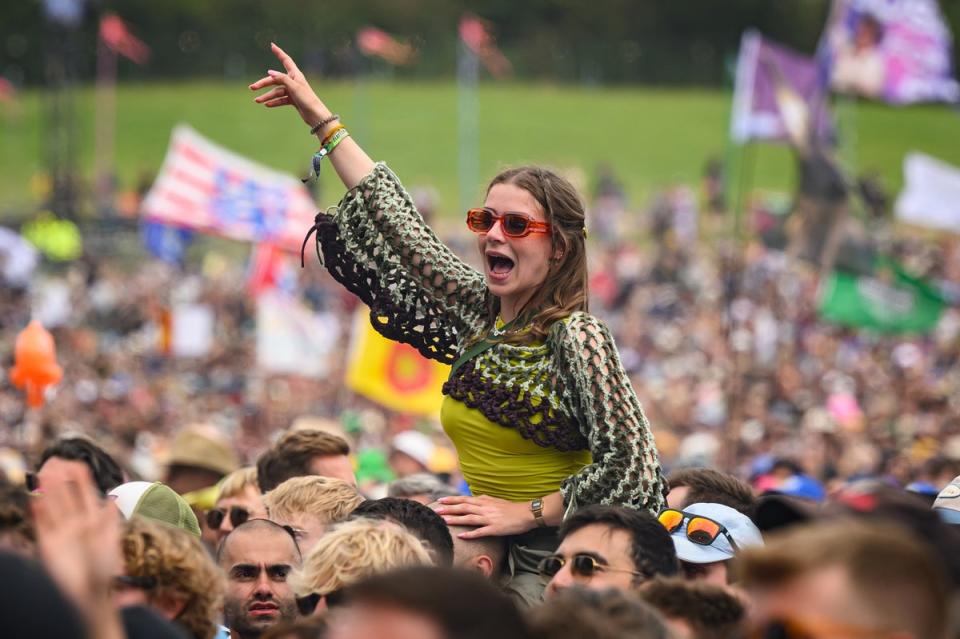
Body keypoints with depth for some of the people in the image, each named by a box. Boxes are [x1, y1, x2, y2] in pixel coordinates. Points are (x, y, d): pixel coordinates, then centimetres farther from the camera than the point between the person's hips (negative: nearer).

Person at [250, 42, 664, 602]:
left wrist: (527, 512, -14)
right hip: (488, 555, 7)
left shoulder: (575, 336, -13)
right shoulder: (478, 309, 8)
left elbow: (630, 463, -17)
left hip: (555, 561, -7)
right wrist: (320, 117, 24)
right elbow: (400, 225, 18)